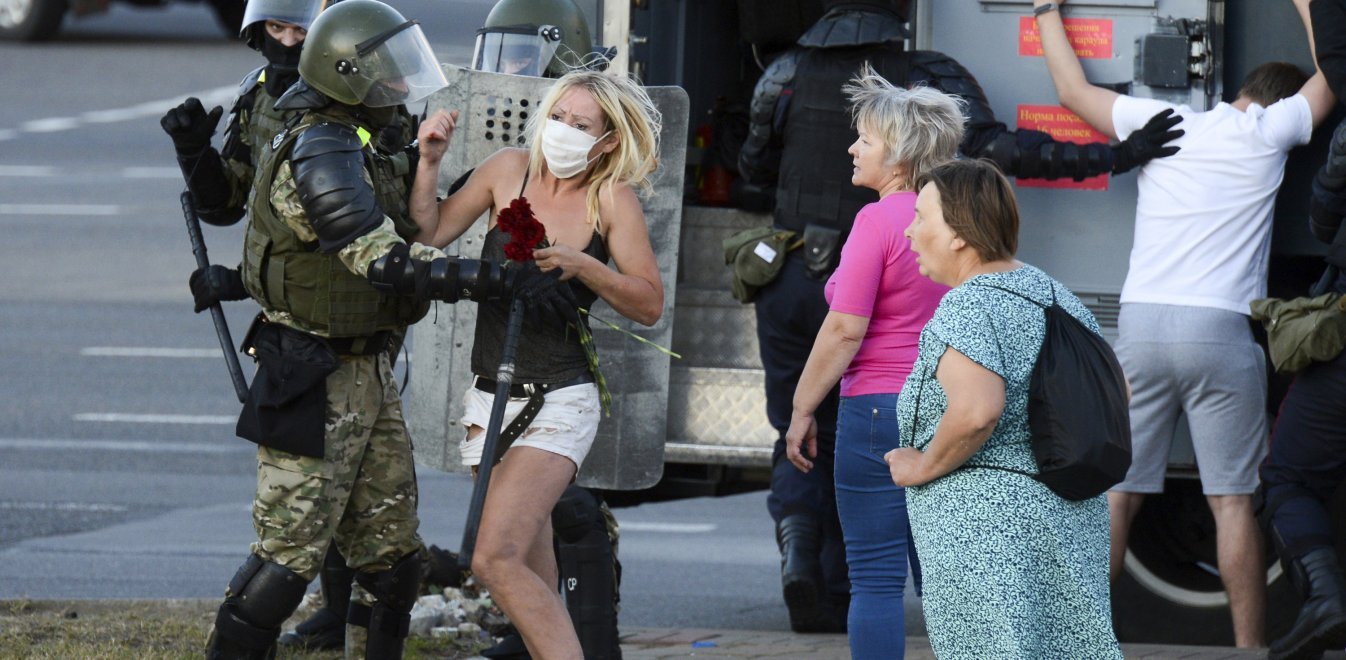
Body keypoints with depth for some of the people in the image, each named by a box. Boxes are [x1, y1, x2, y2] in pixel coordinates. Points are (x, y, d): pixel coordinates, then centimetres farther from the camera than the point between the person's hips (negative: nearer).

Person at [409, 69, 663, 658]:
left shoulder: (612, 199, -8)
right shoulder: (509, 172, 3)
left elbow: (649, 304, -7)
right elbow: (429, 235, 7)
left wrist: (581, 265, -20)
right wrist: (429, 162, -5)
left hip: (558, 404, -6)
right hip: (491, 400, 6)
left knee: (495, 559, -20)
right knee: (535, 586, 11)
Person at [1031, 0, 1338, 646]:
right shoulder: (1266, 133, 3)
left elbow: (1073, 89, 24)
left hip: (1140, 325, 3)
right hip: (1220, 328, -3)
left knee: (1115, 493, 5)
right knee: (1232, 501, 0)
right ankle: (1249, 646, 1)